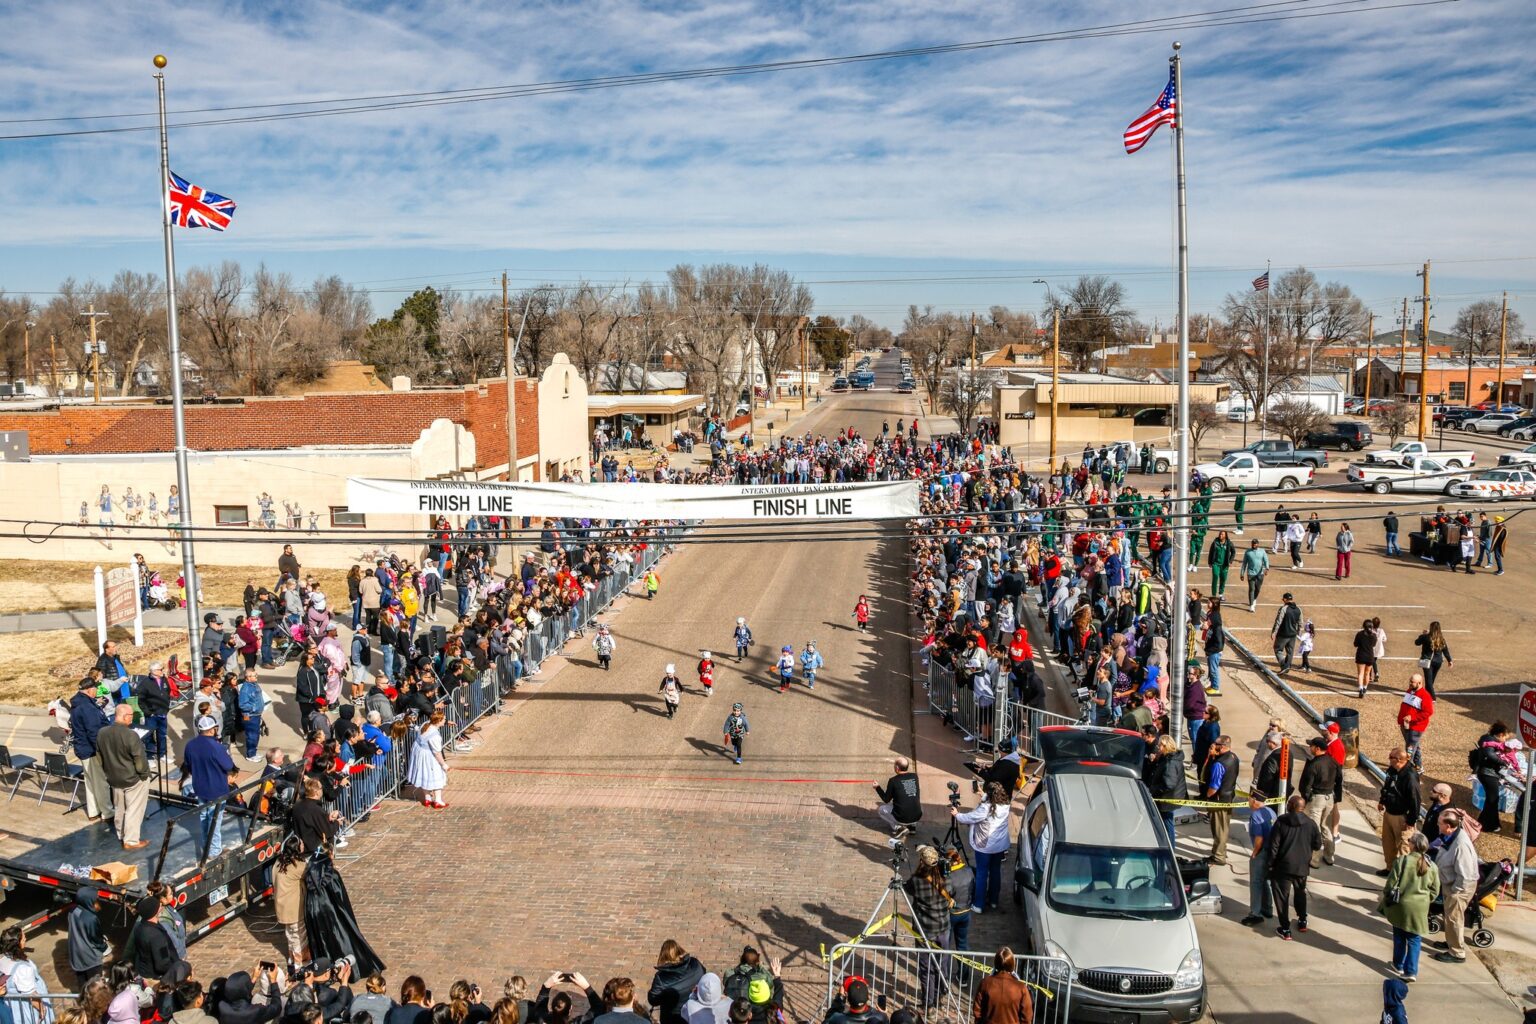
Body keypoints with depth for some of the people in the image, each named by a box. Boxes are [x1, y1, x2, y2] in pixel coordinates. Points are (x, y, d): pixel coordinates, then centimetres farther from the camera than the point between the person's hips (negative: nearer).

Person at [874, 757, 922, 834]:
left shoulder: (893, 781, -10)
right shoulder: (915, 776, 2)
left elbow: (886, 800, 1)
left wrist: (877, 788, 17)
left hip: (901, 819, -4)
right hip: (917, 817, 4)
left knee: (880, 809, 19)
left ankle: (897, 827, 3)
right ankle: (911, 826, 16)